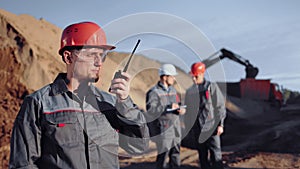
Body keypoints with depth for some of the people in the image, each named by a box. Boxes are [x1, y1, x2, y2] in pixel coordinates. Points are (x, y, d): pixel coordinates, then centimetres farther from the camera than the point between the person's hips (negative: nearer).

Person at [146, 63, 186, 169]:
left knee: (175, 155, 14)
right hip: (163, 130, -7)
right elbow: (150, 111, -23)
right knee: (163, 155, -3)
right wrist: (168, 107, -29)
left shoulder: (172, 89, 12)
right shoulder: (154, 92, -12)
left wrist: (180, 110, -3)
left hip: (175, 129, 7)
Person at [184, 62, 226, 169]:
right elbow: (188, 111, 15)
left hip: (211, 126, -4)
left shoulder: (212, 87, -2)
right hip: (197, 128, 4)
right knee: (202, 155, 10)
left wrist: (220, 124, -9)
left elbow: (220, 106, -3)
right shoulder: (190, 91, 10)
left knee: (215, 154, -6)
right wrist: (188, 127, 13)